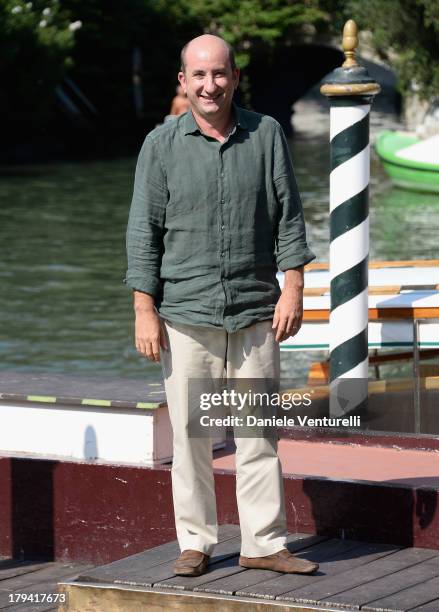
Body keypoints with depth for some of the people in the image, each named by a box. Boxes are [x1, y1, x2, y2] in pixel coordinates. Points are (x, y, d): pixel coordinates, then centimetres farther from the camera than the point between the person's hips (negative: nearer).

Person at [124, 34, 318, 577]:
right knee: (189, 434, 1)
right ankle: (195, 542, 10)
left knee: (258, 431, 3)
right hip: (186, 315, -1)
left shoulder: (266, 135, 4)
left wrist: (293, 288, -2)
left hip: (255, 313, 1)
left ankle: (264, 543, 8)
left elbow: (289, 217, 7)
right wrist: (145, 312, -4)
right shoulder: (162, 145, 1)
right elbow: (143, 231, 1)